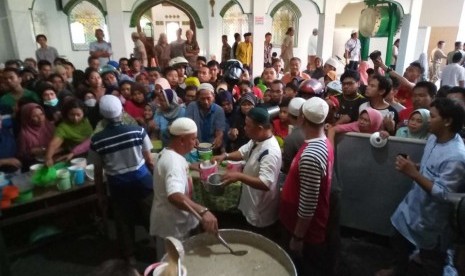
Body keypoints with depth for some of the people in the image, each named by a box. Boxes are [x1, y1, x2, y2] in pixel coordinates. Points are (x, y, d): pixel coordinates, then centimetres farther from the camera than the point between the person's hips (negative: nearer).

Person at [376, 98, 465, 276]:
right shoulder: (434, 138, -5)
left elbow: (443, 194, -30)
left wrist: (413, 174, -32)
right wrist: (413, 167, -6)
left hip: (432, 216, -9)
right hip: (414, 204, 9)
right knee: (400, 241, 29)